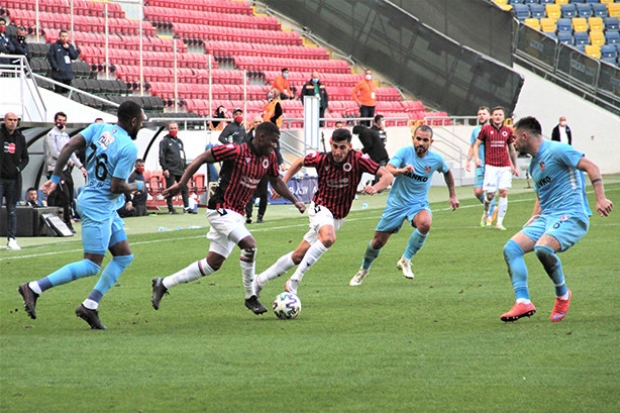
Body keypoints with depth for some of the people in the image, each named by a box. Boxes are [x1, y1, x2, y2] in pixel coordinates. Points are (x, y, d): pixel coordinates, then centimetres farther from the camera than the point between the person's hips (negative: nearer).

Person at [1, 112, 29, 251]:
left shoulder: (20, 138, 9)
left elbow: (25, 158, 17)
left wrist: (19, 168, -1)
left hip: (13, 179, 4)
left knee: (12, 210, 7)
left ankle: (11, 239, 9)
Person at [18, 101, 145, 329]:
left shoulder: (99, 128, 3)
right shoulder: (129, 148, -18)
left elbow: (69, 147, -4)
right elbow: (117, 187, -19)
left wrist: (55, 178, 2)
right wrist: (137, 186, 1)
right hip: (98, 206, -9)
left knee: (124, 257, 14)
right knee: (91, 266, -7)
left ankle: (90, 306, 12)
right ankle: (34, 288, -8)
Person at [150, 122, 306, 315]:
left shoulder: (269, 157, 4)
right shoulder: (236, 151, -17)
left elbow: (276, 181, 21)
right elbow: (202, 158, -13)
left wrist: (295, 200, 12)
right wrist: (181, 183, -17)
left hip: (236, 214, 9)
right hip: (221, 209, -8)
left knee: (213, 264, 9)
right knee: (249, 244, -24)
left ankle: (163, 284, 19)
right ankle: (250, 297, -10)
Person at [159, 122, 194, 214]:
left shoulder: (179, 141, 19)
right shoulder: (165, 141, 0)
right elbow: (162, 156, -7)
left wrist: (185, 168, 16)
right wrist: (164, 169, -15)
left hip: (180, 170, 6)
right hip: (170, 170, -6)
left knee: (184, 188, 3)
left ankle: (186, 207, 6)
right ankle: (171, 209, 0)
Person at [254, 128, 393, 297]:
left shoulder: (357, 160, -16)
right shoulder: (321, 159, -13)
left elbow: (388, 176, -20)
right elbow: (300, 162, 10)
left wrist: (375, 188, -39)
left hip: (338, 218, 3)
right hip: (321, 208, -3)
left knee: (298, 256, 8)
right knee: (328, 238, -36)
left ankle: (262, 279, 25)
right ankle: (295, 280, -28)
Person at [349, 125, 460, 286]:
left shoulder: (436, 159, -6)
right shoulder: (404, 152, -14)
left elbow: (447, 172, 17)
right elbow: (387, 170, -29)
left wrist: (453, 195, 19)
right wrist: (401, 170, -50)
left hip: (418, 203, 1)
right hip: (396, 203, -1)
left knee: (425, 224, -35)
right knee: (378, 242, 5)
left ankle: (405, 260, -14)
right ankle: (364, 270, 36)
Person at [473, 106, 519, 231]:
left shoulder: (508, 131, 8)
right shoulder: (485, 129, 2)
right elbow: (476, 145, 7)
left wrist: (515, 167, 20)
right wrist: (476, 158, -11)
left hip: (505, 166, 2)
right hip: (491, 166, -2)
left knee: (504, 192, -8)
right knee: (490, 193, -6)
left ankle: (499, 222, -3)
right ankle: (486, 213, 26)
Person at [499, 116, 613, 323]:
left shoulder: (556, 150, -8)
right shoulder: (534, 164, 21)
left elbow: (591, 167, -13)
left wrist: (600, 199, -24)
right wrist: (531, 223, 18)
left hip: (571, 215, -9)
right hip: (546, 217, 9)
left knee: (542, 248, -33)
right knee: (511, 248, -7)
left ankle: (563, 294, -9)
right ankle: (523, 303, -12)